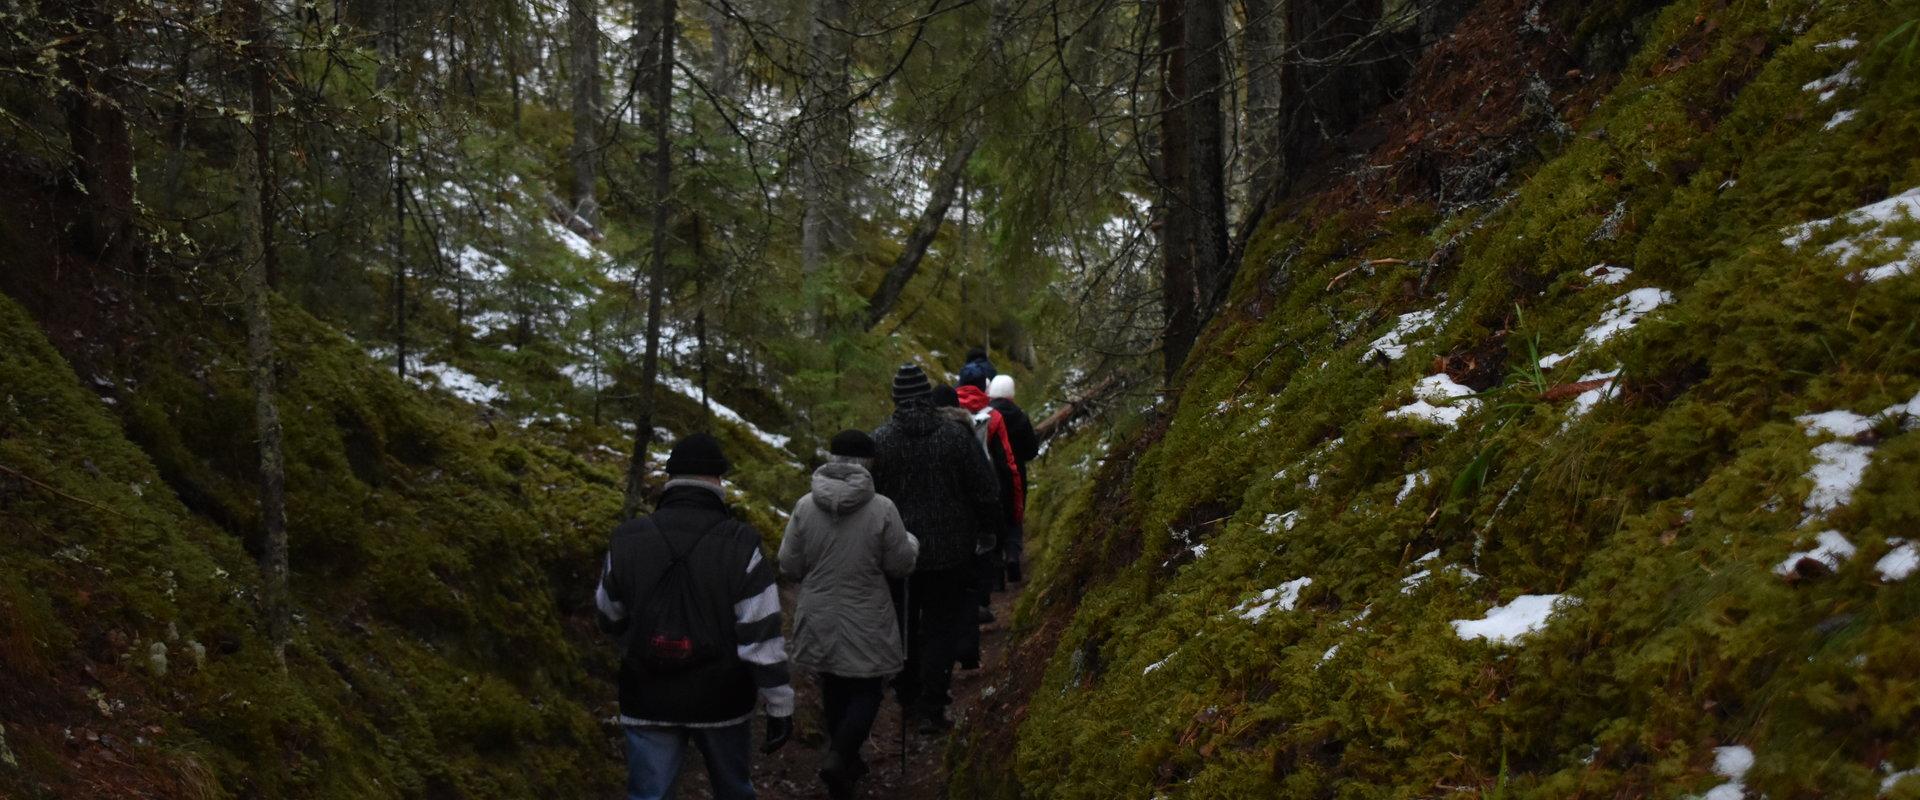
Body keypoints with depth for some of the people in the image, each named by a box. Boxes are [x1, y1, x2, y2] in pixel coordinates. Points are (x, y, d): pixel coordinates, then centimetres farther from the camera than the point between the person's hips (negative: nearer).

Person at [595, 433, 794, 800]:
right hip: (722, 702, -1)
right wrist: (779, 706, -6)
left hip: (649, 704, 1)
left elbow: (611, 618, 8)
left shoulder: (627, 542, -7)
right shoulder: (741, 547, -14)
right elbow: (762, 636, -14)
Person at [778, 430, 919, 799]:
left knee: (835, 689, 20)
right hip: (865, 623, -3)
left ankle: (846, 759, 32)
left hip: (820, 620, 3)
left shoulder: (805, 506, -9)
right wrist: (910, 543, 14)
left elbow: (789, 567, -3)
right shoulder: (882, 509, -17)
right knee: (866, 691, 11)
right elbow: (901, 565, -7)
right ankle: (839, 757, -7)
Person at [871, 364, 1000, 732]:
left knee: (902, 627, 18)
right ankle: (931, 708, 0)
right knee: (941, 628, 5)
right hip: (949, 552, -1)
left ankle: (908, 696, 31)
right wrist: (985, 531, 12)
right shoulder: (955, 436, -8)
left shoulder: (879, 442, -8)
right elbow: (985, 491, -4)